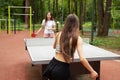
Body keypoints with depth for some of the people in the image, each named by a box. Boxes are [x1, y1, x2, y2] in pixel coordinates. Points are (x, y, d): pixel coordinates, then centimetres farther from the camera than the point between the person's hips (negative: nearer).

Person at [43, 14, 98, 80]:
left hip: (53, 64, 4)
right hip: (63, 68, -3)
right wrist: (92, 71, -8)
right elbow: (82, 59, -18)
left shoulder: (58, 34, -1)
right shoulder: (77, 39, -13)